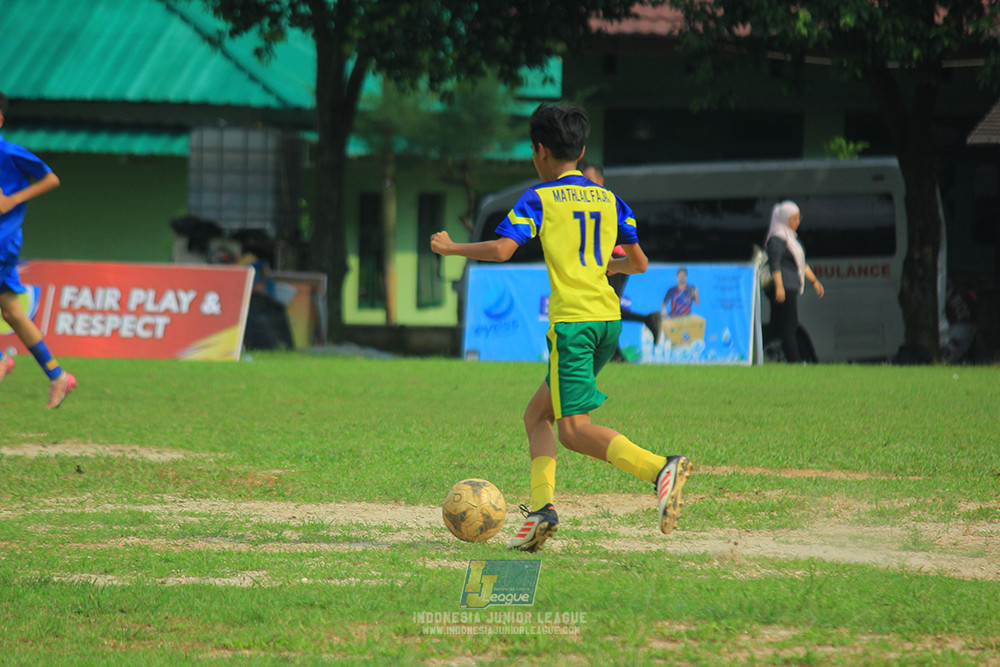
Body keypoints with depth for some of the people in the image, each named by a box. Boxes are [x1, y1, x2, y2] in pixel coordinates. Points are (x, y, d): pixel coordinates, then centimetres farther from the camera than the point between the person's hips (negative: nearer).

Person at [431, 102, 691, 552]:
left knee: (574, 428, -11)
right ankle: (541, 506, 3)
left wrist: (451, 248, 3)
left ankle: (660, 469, -31)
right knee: (537, 415, 17)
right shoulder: (609, 200, 15)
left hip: (572, 320, -7)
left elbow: (502, 250, -13)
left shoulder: (540, 198, -1)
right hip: (609, 318, 7)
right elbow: (639, 263, 19)